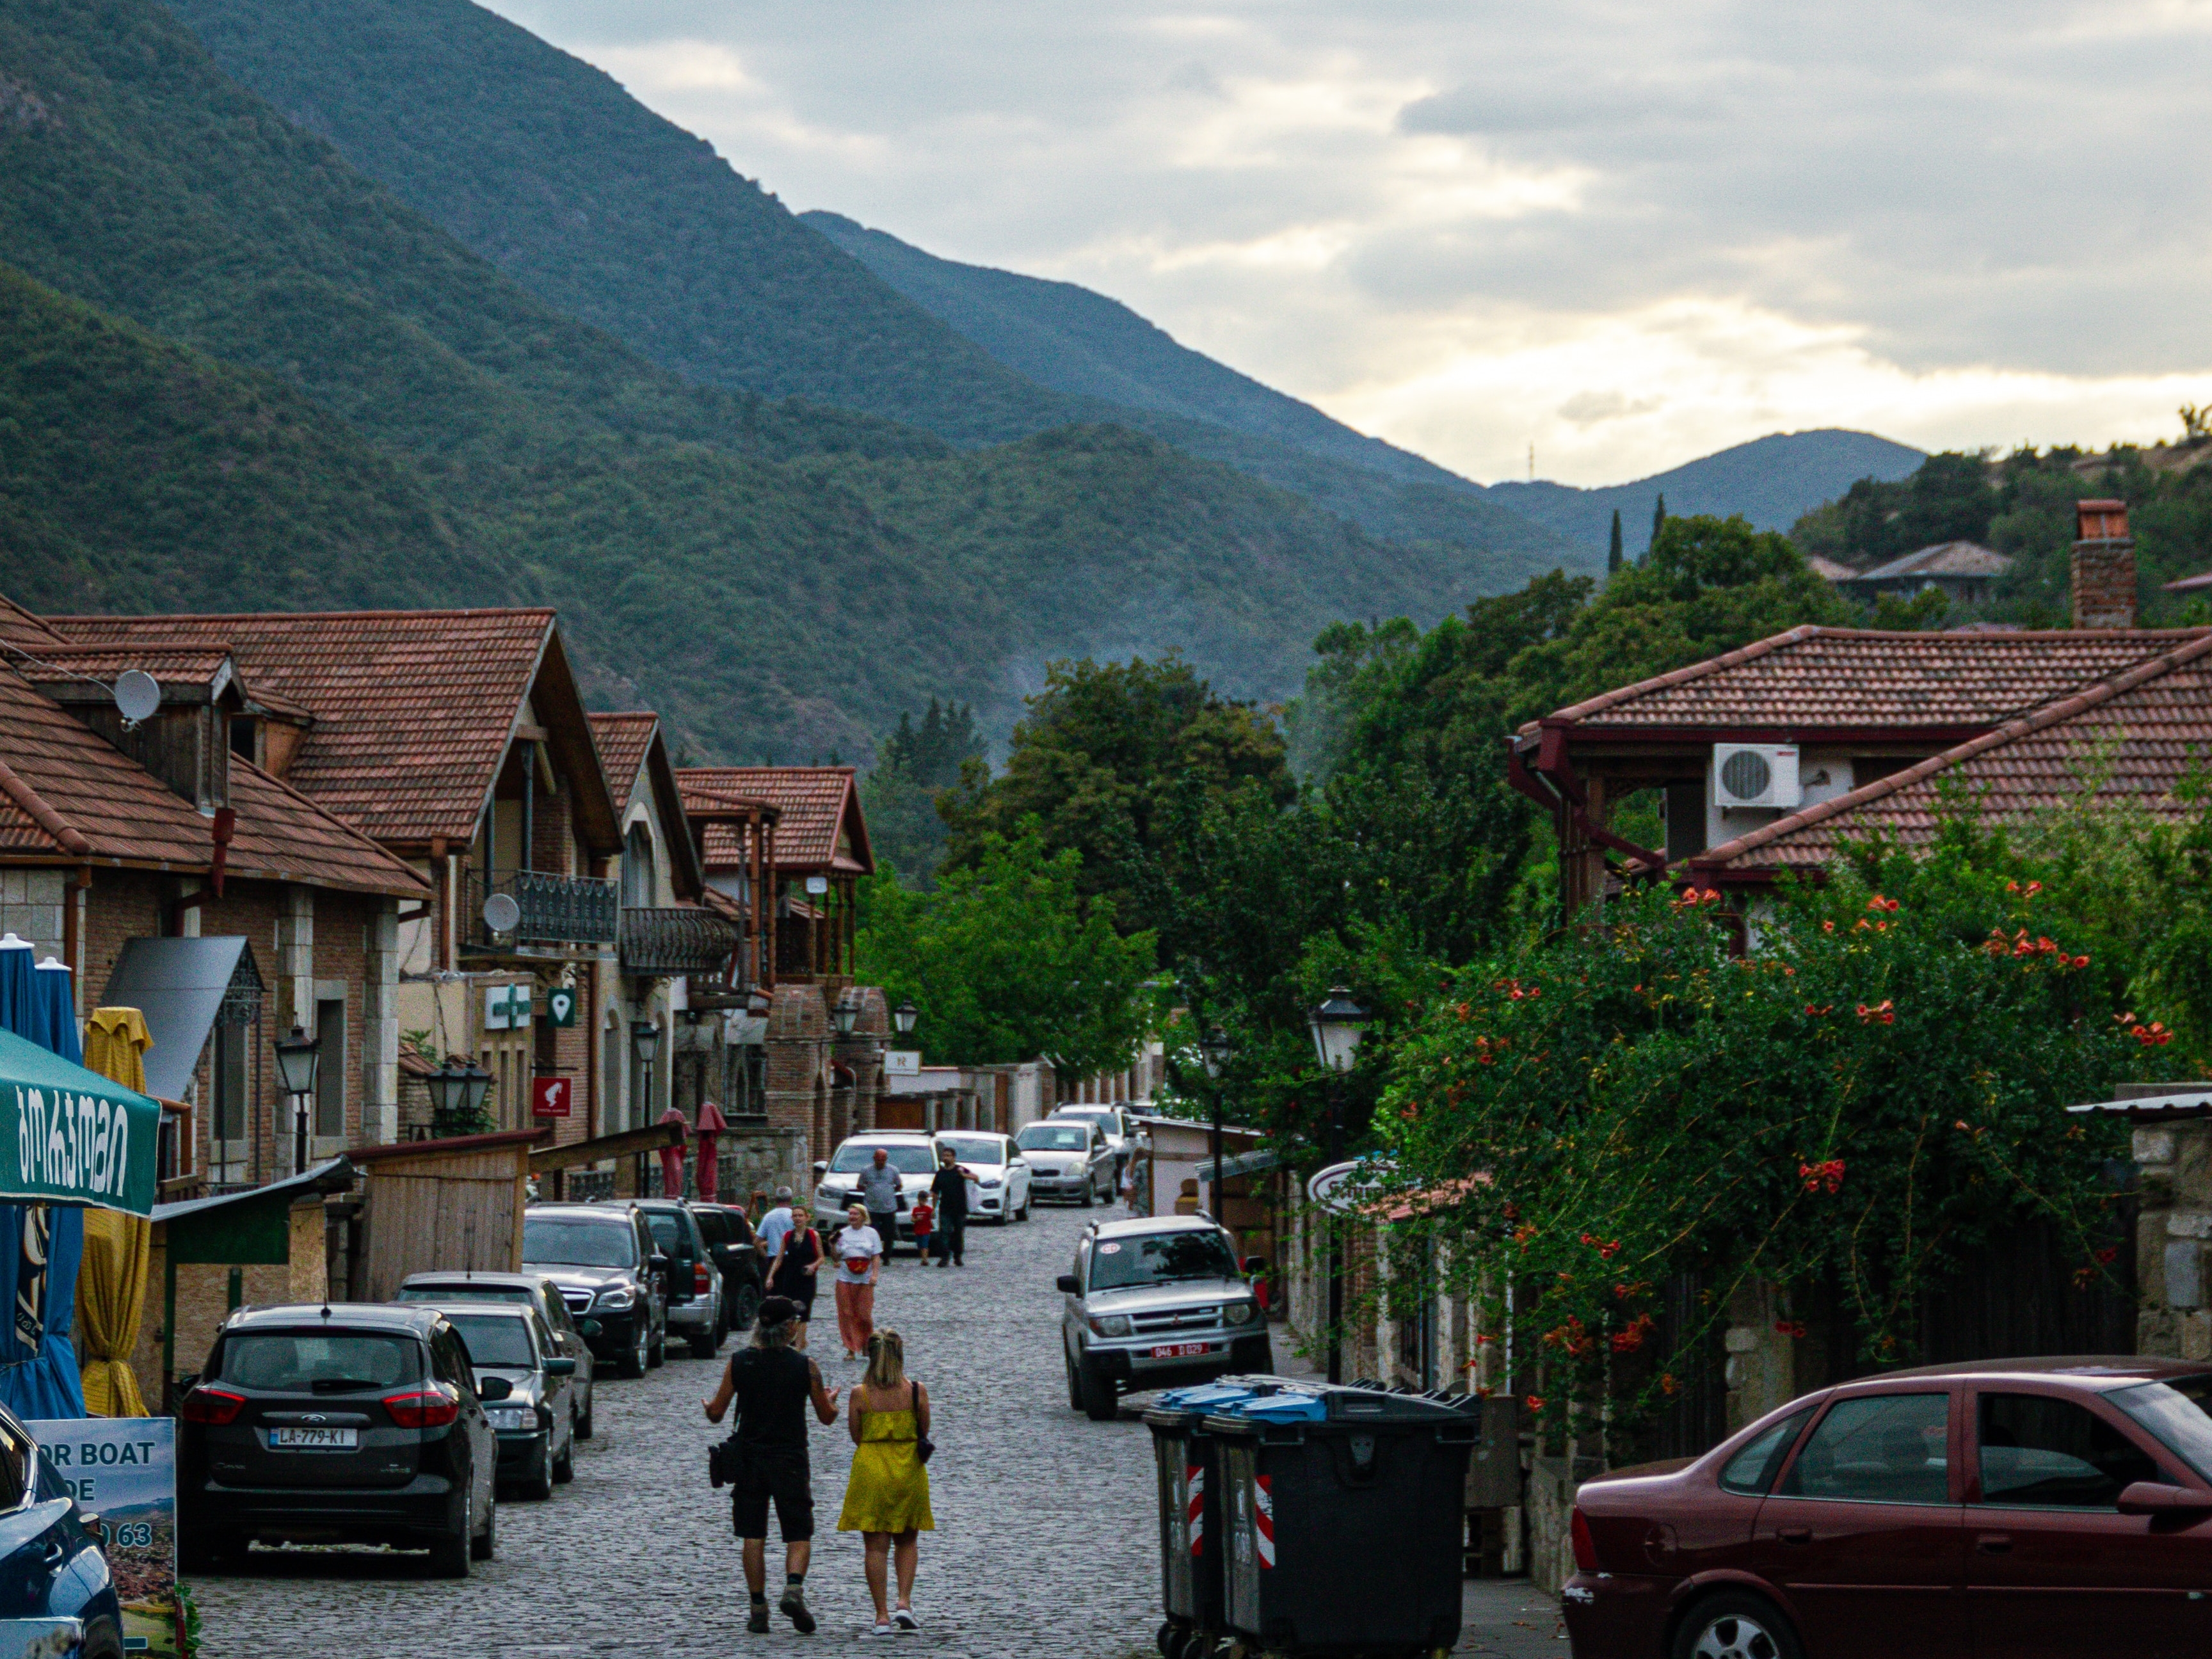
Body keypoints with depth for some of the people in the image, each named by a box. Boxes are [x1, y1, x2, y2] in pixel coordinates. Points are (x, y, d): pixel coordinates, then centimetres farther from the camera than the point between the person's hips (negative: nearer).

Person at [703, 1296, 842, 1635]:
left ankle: (759, 1610, 6)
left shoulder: (738, 1363, -3)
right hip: (790, 1458, -1)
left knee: (753, 1537, 8)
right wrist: (831, 1400, 26)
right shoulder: (806, 1366, -6)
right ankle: (794, 1588, -20)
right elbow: (827, 1416, 4)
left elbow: (716, 1413, 0)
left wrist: (707, 1408, 24)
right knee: (799, 1534, 5)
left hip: (749, 1457, 1)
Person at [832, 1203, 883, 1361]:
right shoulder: (842, 1233, 9)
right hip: (845, 1279, 1)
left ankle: (866, 1346, 17)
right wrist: (833, 1245, -9)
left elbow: (876, 1257, 4)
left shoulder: (871, 1233, 6)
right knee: (847, 1315, -2)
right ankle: (851, 1349, 3)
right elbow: (836, 1256, 10)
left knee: (865, 1314, -2)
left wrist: (874, 1275, -8)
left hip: (865, 1281, -1)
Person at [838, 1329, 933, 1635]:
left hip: (870, 1470, -1)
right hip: (909, 1471, 1)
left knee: (876, 1545, 5)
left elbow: (856, 1436, 0)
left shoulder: (860, 1394, -8)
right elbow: (924, 1432, 1)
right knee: (906, 1540, 19)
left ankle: (882, 1616, 2)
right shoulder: (917, 1391, -7)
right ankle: (904, 1602, 3)